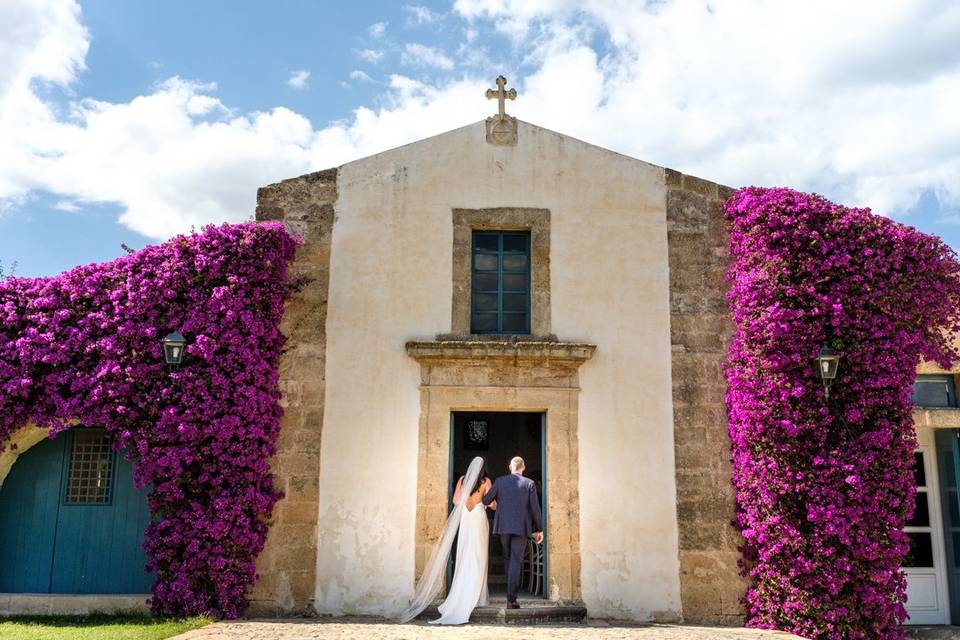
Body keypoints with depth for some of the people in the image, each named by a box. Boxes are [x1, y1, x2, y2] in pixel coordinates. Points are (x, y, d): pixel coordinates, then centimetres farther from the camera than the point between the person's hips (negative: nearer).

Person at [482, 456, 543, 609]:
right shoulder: (529, 483, -1)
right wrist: (539, 529, 6)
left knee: (508, 558, 20)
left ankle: (512, 590, 26)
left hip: (503, 526, 2)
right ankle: (511, 599, -6)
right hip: (521, 528, -2)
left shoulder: (500, 481, 1)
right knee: (515, 562, 0)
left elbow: (485, 501, 5)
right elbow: (535, 508, -4)